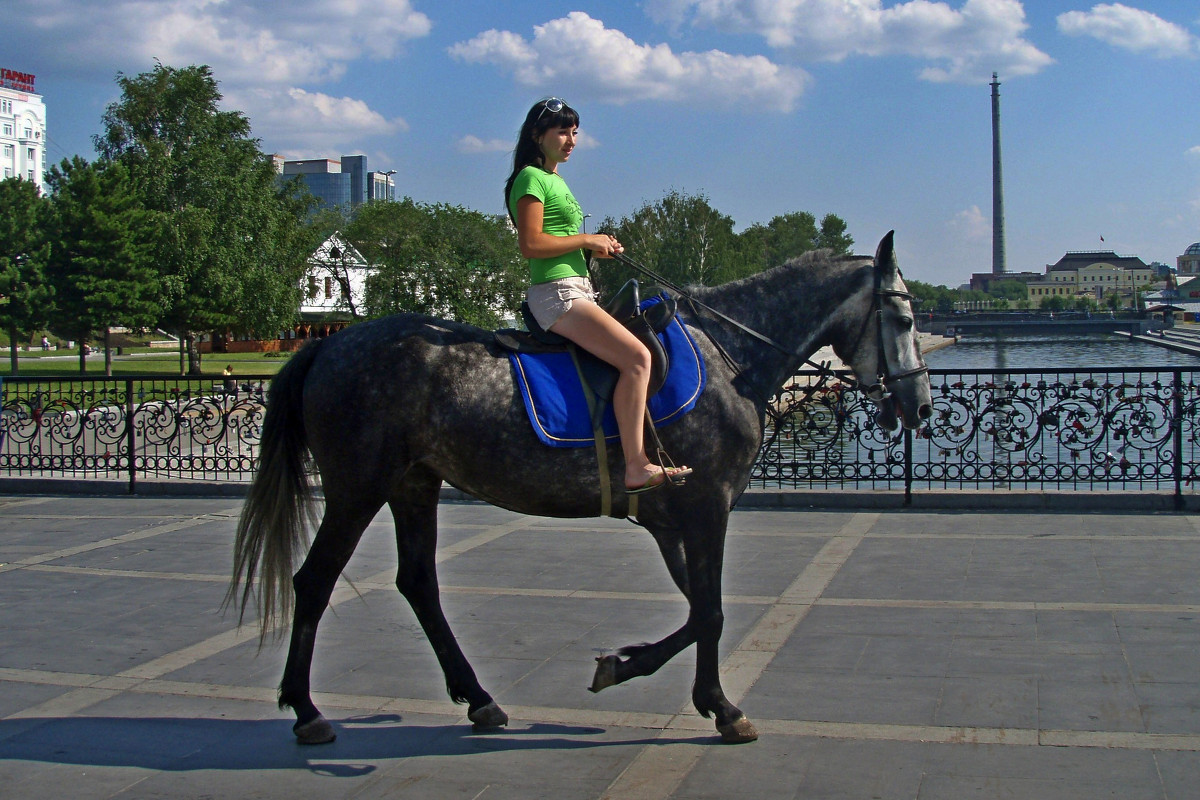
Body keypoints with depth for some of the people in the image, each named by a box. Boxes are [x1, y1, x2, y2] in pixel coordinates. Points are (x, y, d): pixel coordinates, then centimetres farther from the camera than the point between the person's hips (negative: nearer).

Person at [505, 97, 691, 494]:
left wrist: (597, 248, 8)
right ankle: (636, 468, -22)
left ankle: (639, 458, 9)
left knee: (638, 355, 11)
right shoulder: (532, 178, -8)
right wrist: (587, 240, -11)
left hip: (575, 291, 11)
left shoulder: (555, 180, 22)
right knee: (636, 357, -21)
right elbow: (530, 244, -18)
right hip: (557, 293, -11)